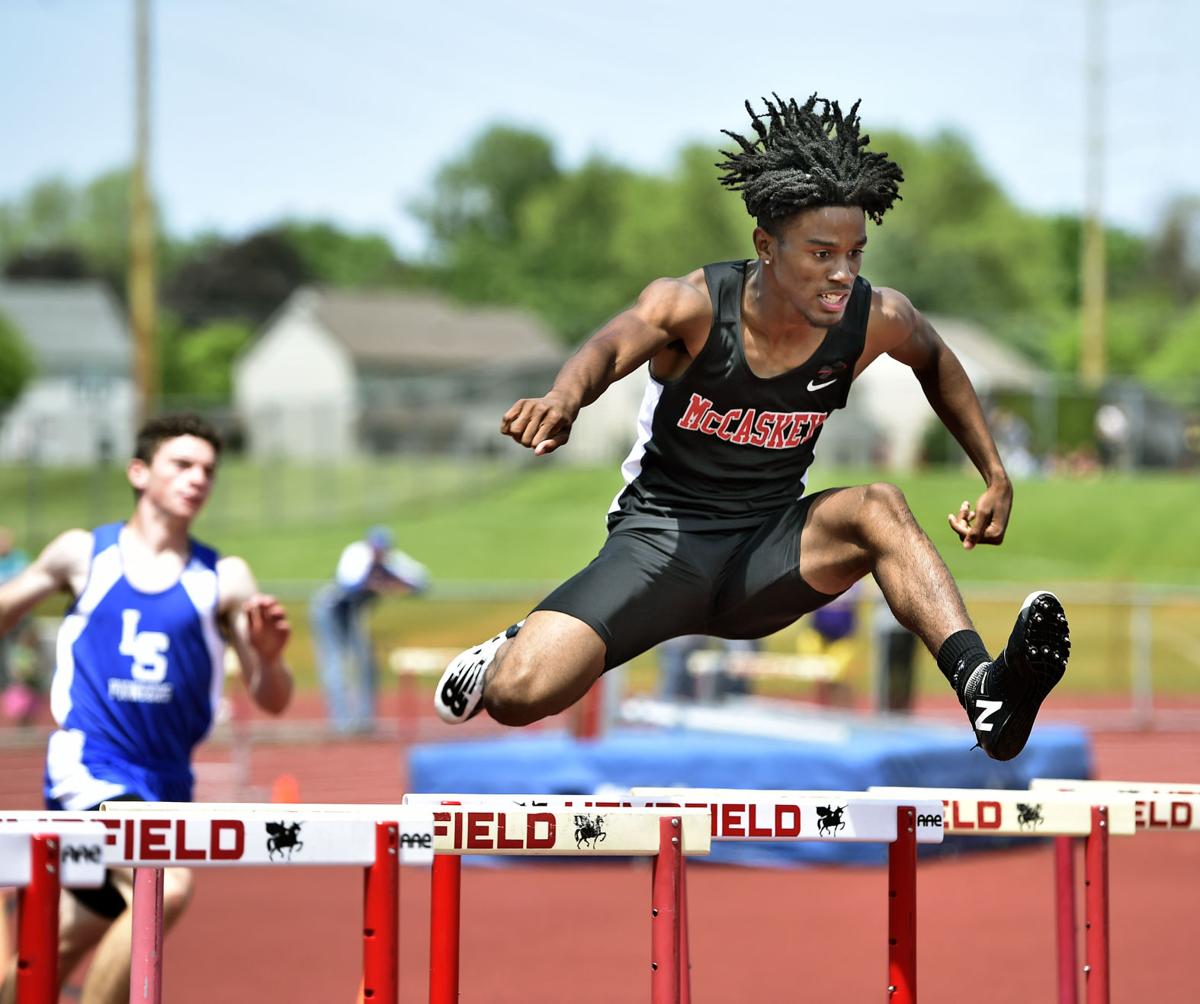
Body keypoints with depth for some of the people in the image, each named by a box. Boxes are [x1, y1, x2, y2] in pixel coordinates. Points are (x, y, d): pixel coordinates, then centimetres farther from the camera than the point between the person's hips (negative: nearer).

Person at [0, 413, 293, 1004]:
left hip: (164, 787, 3)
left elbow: (271, 700, 2)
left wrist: (270, 656, -18)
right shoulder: (82, 554, 2)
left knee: (58, 953, 13)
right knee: (166, 886, -30)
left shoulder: (225, 579, 3)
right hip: (87, 768, -3)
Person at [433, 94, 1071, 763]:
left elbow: (937, 362, 15)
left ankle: (983, 688, -41)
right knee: (519, 693, -21)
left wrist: (998, 480, 10)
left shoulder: (877, 321, -9)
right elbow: (616, 344, -41)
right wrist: (565, 399, -63)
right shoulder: (693, 306, -19)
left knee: (878, 507, -29)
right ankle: (514, 649, 16)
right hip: (660, 535, -2)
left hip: (768, 553, 2)